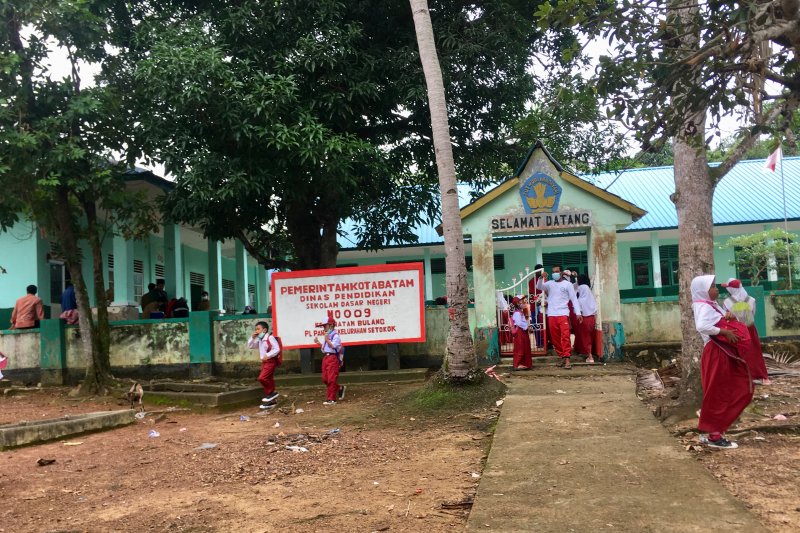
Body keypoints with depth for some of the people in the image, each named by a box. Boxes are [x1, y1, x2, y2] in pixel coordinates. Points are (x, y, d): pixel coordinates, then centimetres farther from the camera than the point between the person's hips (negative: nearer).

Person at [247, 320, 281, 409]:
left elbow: (277, 349, -19)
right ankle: (271, 401, 15)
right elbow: (250, 346, 20)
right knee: (269, 380, 10)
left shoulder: (270, 338, -12)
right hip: (264, 362, 9)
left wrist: (268, 355, -23)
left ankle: (272, 393, -4)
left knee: (262, 378, -20)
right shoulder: (259, 340, 14)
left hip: (270, 361, -9)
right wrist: (252, 337, 5)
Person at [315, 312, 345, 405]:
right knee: (325, 379, 10)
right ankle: (340, 389, 27)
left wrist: (327, 340, -21)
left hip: (333, 358, -9)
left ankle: (331, 399, -4)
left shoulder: (335, 335, -9)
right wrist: (318, 342, 7)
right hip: (325, 357, 9)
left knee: (331, 379, -7)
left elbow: (334, 346, -19)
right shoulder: (326, 335, 18)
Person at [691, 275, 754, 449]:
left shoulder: (711, 305, 16)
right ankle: (714, 436, 5)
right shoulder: (704, 306, -13)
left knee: (726, 393, 13)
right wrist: (724, 332, -24)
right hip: (715, 353, -9)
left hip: (724, 353, 9)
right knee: (717, 394, -3)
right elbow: (701, 326, -31)